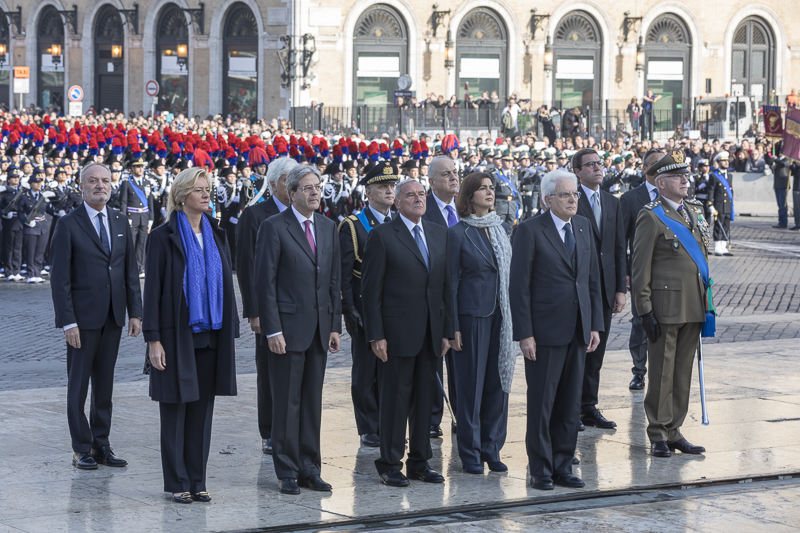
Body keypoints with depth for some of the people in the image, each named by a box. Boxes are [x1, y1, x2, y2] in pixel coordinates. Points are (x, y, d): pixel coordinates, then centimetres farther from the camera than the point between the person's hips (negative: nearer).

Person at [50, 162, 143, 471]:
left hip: (113, 317, 5)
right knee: (79, 384, 2)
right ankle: (82, 449, 9)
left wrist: (135, 312, 3)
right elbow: (59, 277, -10)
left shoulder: (121, 223, 9)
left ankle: (101, 444, 18)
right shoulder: (69, 225, -7)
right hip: (83, 318, -5)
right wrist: (67, 321, -15)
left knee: (105, 384, 10)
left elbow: (131, 271, 11)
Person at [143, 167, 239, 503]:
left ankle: (197, 480, 14)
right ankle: (177, 483, 7)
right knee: (176, 409, 0)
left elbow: (227, 286, 14)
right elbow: (152, 289, -7)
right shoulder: (163, 237, -5)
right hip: (177, 334, -5)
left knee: (203, 408, 7)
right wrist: (153, 339, -12)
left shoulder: (217, 236, 11)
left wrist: (231, 334, 10)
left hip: (210, 335, 5)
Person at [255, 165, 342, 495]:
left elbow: (334, 280, 14)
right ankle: (287, 472, 7)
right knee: (287, 403, 0)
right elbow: (265, 282, -9)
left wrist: (335, 325, 8)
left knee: (313, 402, 10)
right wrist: (272, 330, -14)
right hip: (288, 328, -5)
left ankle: (310, 469, 16)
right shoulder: (274, 228, -7)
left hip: (320, 328, 6)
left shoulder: (328, 227, 11)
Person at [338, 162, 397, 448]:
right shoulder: (352, 226, -6)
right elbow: (344, 274, -9)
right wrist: (350, 312, -14)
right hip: (366, 312, -5)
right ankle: (369, 429, 11)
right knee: (366, 372, 2)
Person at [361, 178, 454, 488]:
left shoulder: (440, 234, 12)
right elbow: (371, 289, -7)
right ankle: (390, 465, 8)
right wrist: (376, 335, -12)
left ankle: (419, 462, 19)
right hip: (397, 331, -5)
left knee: (425, 398, 10)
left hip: (430, 333, 5)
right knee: (395, 399, -1)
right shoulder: (382, 236, -5)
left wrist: (447, 330, 7)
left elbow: (446, 285, 13)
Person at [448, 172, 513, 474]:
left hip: (500, 316, 5)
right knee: (471, 384, 0)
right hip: (471, 315, -5)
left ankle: (491, 449, 17)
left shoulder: (500, 230, 11)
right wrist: (453, 328, -11)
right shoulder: (458, 233, -6)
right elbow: (451, 282, -7)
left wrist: (513, 319, 9)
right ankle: (470, 453, 9)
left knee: (498, 381, 7)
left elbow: (508, 275, 15)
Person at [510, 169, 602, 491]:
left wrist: (596, 325, 7)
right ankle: (540, 471, 11)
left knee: (571, 404, 9)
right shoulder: (530, 230, -8)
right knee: (542, 404, 1)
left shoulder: (583, 227, 11)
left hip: (578, 331, 6)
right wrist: (524, 333, -13)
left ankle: (563, 467, 18)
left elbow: (593, 279, 14)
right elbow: (519, 285, -9)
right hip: (545, 331, -6)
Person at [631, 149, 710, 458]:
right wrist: (645, 311, -14)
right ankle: (658, 436, 7)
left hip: (693, 309, 7)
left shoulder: (695, 211, 14)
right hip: (666, 308, -7)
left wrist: (706, 302, 15)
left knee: (683, 372, 10)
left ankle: (674, 432, 18)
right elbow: (640, 269, -10)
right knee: (661, 373, 0)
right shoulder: (651, 217, -8)